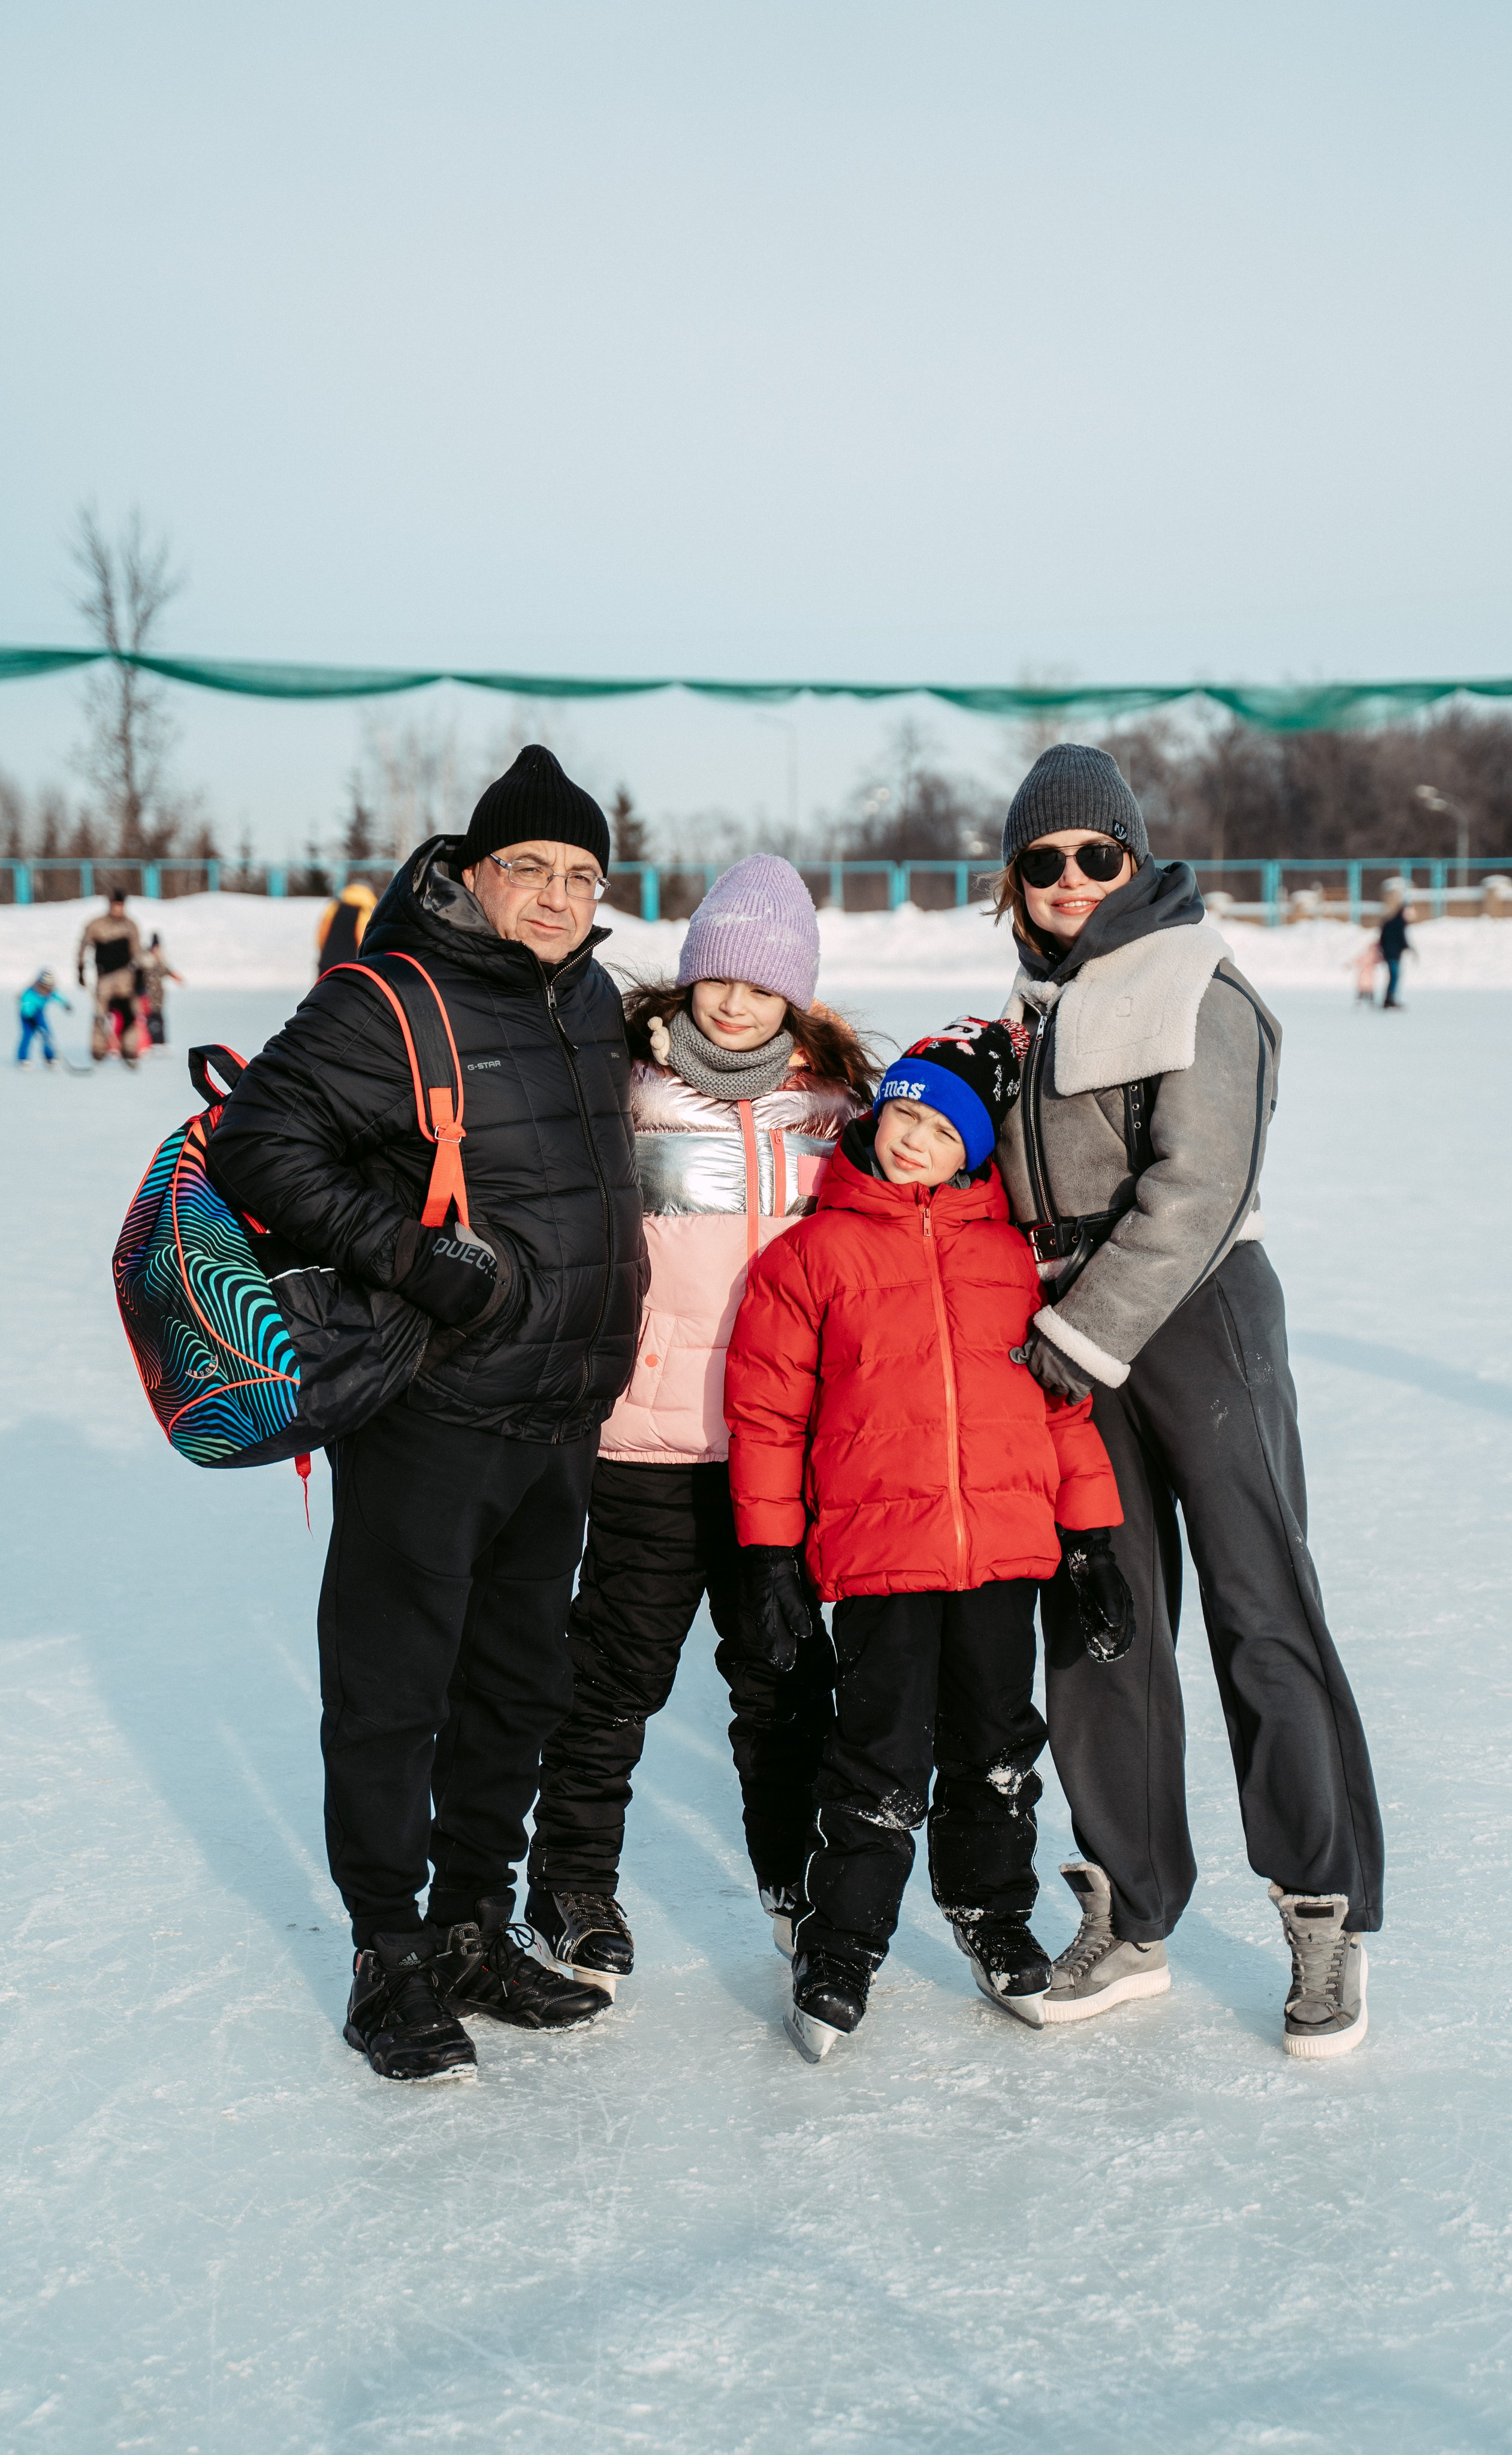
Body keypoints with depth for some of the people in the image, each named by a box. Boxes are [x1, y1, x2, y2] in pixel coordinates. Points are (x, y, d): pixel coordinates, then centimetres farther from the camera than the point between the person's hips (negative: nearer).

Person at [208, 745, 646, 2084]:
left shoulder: (593, 997, 10)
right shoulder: (388, 1006, -14)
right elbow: (257, 1147, -18)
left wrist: (598, 1353, 21)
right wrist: (415, 1254, -24)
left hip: (560, 1419, 8)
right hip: (425, 1419, -8)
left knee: (522, 1681, 16)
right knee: (391, 1693, 1)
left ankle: (475, 1930, 31)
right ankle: (391, 1962, 14)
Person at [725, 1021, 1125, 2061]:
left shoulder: (1014, 1252, 7)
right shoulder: (813, 1252, -1)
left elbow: (1064, 1391, 11)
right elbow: (766, 1407, 2)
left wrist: (1093, 1533, 9)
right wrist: (771, 1552, 0)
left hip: (1007, 1542, 3)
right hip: (876, 1550, -3)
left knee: (998, 1747, 15)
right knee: (882, 1761, 0)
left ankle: (993, 1910, 36)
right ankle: (842, 1945, 18)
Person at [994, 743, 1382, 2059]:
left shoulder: (1194, 988, -9)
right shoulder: (1043, 998, 15)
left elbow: (1192, 1191, -17)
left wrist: (1082, 1338, -19)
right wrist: (1039, 1334, 12)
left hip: (1198, 1314, -7)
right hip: (1072, 1336, 7)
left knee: (1259, 1611, -5)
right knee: (1097, 1622, 7)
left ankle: (1329, 1916, 4)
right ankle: (1130, 1913, 17)